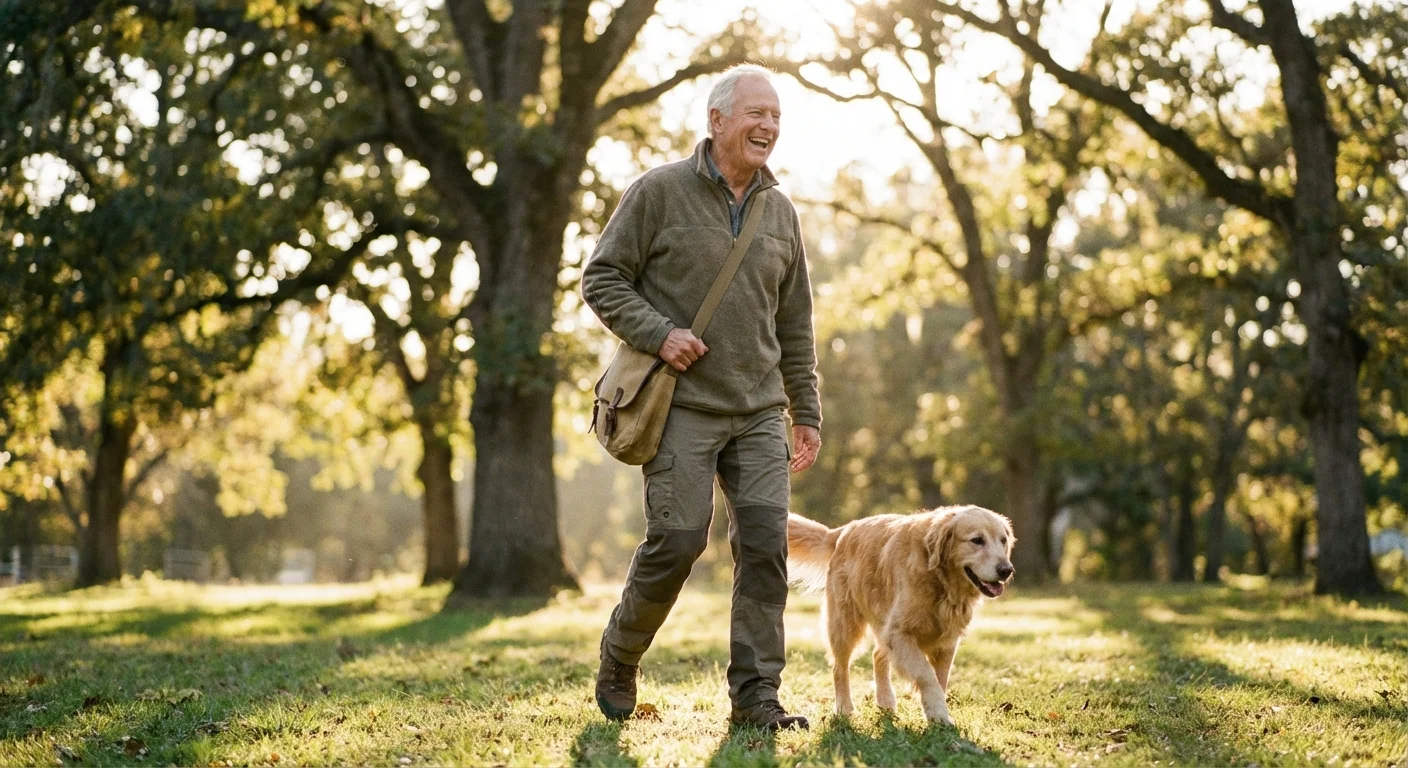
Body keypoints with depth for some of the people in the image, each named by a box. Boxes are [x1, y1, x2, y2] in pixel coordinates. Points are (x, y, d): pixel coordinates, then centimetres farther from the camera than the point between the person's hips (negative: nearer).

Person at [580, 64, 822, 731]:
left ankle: (755, 693, 3)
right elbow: (602, 278, -1)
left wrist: (807, 414, 14)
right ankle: (619, 659, 17)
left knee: (765, 541, -4)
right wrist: (657, 333, -15)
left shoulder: (780, 212, 13)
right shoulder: (659, 192, -3)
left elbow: (794, 326, 17)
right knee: (677, 539, -8)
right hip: (682, 407, -5)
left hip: (760, 412, 5)